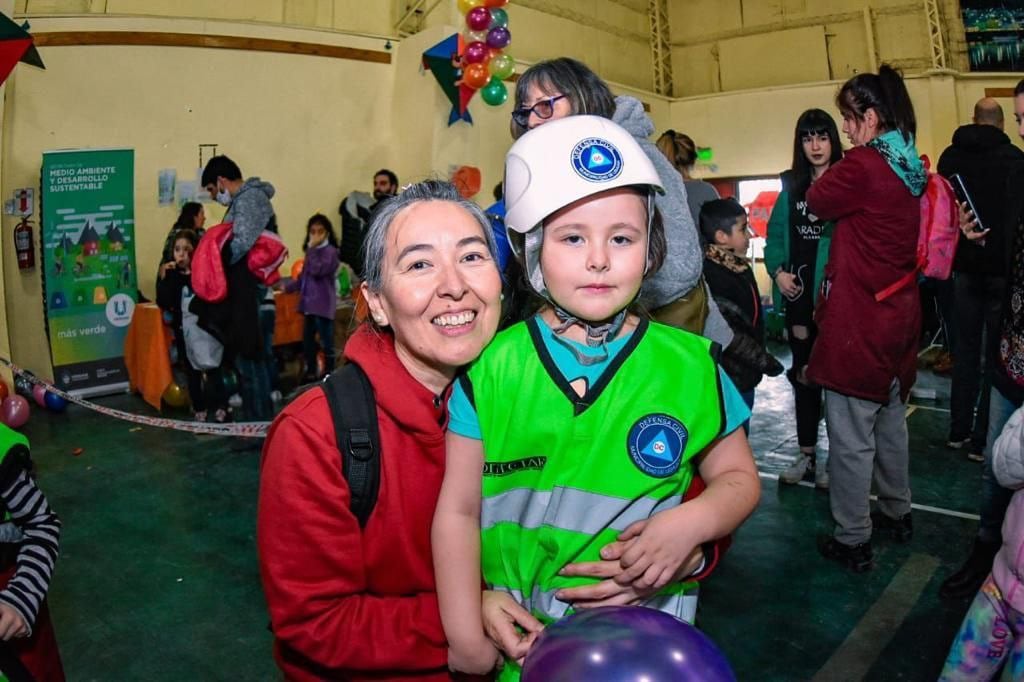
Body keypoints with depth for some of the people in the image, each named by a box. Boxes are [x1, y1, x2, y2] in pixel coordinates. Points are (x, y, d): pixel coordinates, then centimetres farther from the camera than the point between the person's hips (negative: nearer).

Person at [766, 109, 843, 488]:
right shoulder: (791, 187, 11)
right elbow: (774, 235, 13)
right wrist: (778, 271, -2)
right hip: (799, 293, 5)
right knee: (803, 371, 12)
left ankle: (835, 457, 15)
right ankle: (807, 454, 25)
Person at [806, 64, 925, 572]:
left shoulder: (863, 165, -17)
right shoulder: (911, 168, 9)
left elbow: (817, 201, -3)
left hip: (858, 321, -9)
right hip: (898, 315, 9)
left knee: (851, 436, 1)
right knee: (890, 421, 23)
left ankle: (852, 540, 12)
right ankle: (897, 513, 39)